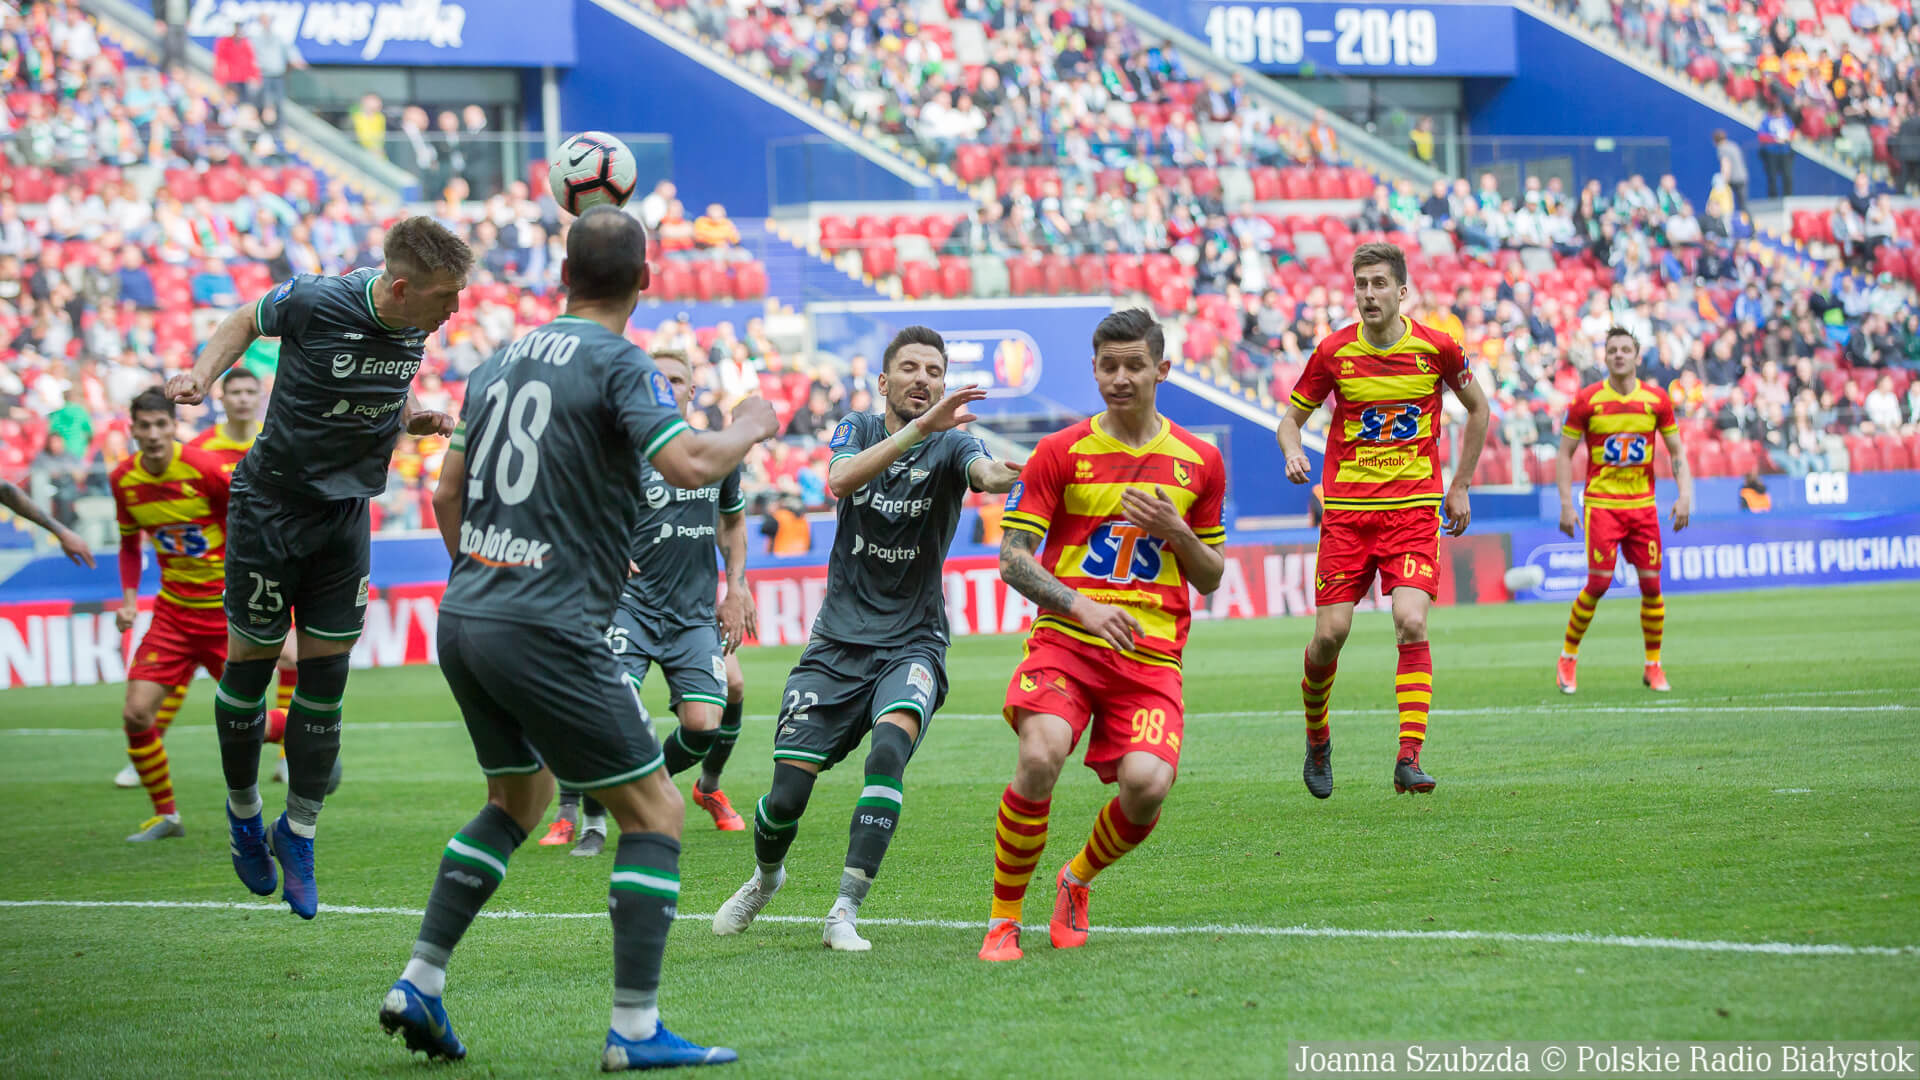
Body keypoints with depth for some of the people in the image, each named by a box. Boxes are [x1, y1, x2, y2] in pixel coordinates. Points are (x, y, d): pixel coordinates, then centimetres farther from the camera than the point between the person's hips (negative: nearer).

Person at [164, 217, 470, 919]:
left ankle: (298, 832, 16)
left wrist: (418, 419, -6)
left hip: (346, 513, 4)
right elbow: (247, 322, 1)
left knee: (326, 675, 3)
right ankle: (242, 809, 27)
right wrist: (201, 375, -14)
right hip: (271, 506, -4)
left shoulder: (415, 327, -5)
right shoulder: (313, 303, -21)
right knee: (252, 660, 5)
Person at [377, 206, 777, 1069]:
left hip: (463, 618, 8)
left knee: (518, 798, 26)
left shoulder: (501, 364, 14)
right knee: (654, 811, 1)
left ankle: (419, 984, 19)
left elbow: (447, 495, 20)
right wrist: (748, 429, -2)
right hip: (548, 633, -8)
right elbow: (689, 465, -22)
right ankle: (635, 1030, -4)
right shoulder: (617, 364, -9)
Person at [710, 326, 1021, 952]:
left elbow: (984, 471, -27)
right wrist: (918, 429, -34)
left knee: (890, 747, -31)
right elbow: (840, 479, -21)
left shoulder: (951, 445, -3)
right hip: (838, 642, 2)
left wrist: (1002, 474, -52)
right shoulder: (857, 431, 3)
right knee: (787, 796, -3)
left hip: (912, 644, -2)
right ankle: (766, 876, 32)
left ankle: (844, 913, -26)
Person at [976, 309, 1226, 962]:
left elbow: (1211, 578, 18)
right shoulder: (1060, 453, 4)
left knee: (1147, 783, -21)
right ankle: (1004, 919, -9)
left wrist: (1177, 533, -3)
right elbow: (1012, 558, -1)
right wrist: (1083, 607, -16)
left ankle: (1078, 879, 13)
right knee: (1040, 757, -28)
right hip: (1065, 640, -2)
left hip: (1151, 652, 2)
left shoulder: (1199, 462, 12)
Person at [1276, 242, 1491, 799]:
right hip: (1346, 508, 1)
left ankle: (1409, 760, -19)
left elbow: (1478, 409, 14)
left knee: (1412, 623, -18)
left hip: (1413, 507, -1)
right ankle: (1317, 738, 25)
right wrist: (1293, 451, -14)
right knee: (1330, 633, -4)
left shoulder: (1435, 348, -2)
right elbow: (1291, 416, 9)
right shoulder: (1334, 351, -2)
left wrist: (1460, 486, 14)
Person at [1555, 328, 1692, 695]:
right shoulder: (1587, 400, -3)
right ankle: (1568, 658, 6)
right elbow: (1565, 453, 1)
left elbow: (1676, 450, 11)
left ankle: (1653, 665, 12)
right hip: (1601, 503, -3)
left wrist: (1684, 495, -1)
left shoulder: (1657, 400, 4)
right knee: (1599, 582, -12)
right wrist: (1566, 505, -6)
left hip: (1643, 504, 3)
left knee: (1651, 582, -1)